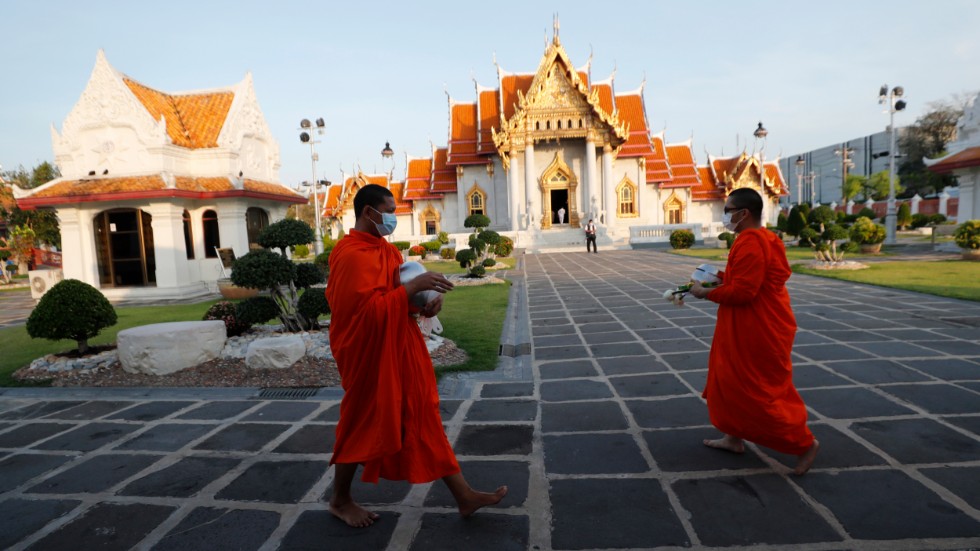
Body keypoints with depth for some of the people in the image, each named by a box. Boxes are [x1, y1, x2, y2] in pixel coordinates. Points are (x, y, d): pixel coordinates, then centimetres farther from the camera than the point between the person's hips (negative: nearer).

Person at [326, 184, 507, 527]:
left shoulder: (384, 248, 11)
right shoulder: (352, 255, -19)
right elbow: (370, 309, -26)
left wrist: (428, 297, -3)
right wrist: (414, 285, -26)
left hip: (399, 350, 9)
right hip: (370, 355, -9)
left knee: (424, 420, 11)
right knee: (363, 426, 8)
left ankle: (463, 496, 19)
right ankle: (340, 501, 33)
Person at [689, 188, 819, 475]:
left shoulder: (750, 243, -24)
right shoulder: (761, 238, 11)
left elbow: (742, 292, -28)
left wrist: (706, 293, -15)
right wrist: (721, 276, 8)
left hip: (759, 331, -11)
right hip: (749, 328, 11)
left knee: (760, 390, 2)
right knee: (731, 379, 19)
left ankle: (804, 442, 17)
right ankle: (733, 437, 31)